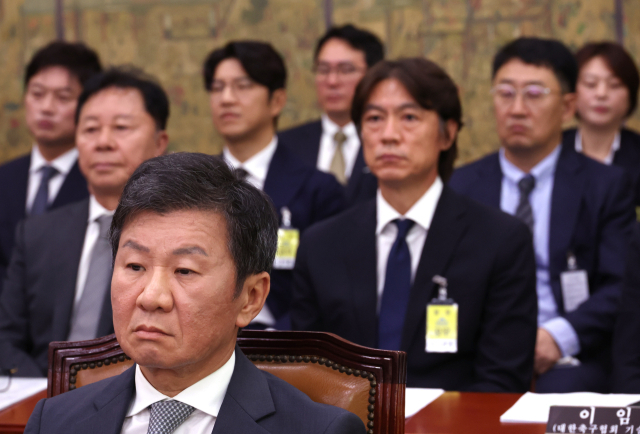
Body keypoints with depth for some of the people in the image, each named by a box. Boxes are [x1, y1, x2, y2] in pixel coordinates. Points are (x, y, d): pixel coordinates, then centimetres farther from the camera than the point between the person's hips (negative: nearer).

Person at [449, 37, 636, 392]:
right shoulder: (461, 187, 15)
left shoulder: (606, 186, 9)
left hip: (565, 364, 0)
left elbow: (622, 287, 0)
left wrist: (558, 336, -17)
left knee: (563, 389, -35)